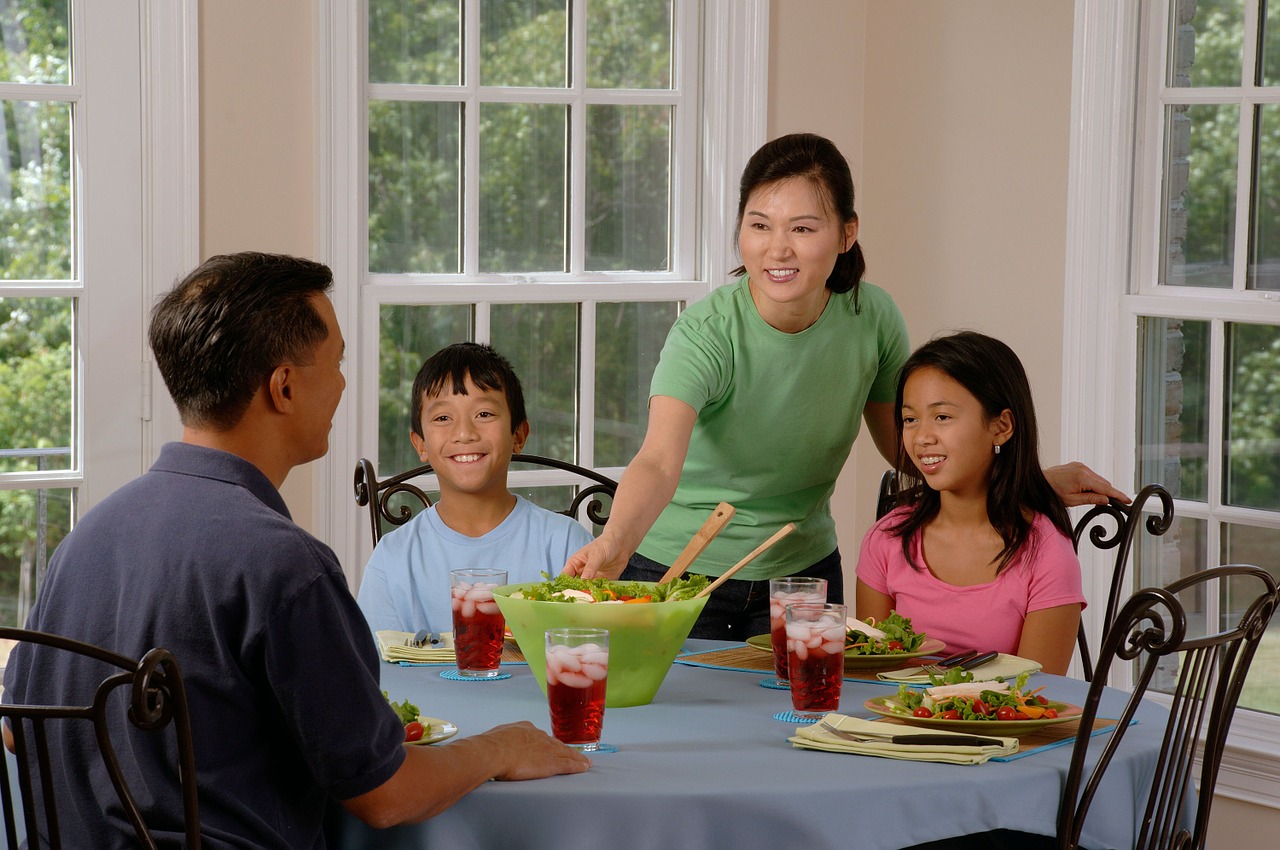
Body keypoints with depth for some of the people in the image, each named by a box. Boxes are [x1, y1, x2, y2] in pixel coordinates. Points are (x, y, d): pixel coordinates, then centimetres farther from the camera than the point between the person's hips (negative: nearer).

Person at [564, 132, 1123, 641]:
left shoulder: (872, 319, -11)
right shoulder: (706, 333, -25)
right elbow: (659, 463, -40)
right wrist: (613, 543, -61)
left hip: (804, 571, 4)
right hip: (679, 571, -3)